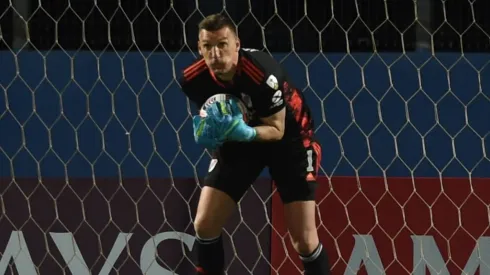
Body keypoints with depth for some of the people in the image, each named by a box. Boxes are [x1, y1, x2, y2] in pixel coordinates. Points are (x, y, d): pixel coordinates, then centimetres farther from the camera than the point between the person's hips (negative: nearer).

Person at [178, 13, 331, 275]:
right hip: (240, 138, 5)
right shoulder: (193, 79, -19)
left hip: (289, 138, -5)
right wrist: (208, 132, -18)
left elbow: (277, 130, -23)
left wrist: (246, 132, -42)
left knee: (305, 240, -9)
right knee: (204, 225, -5)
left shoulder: (263, 75, -35)